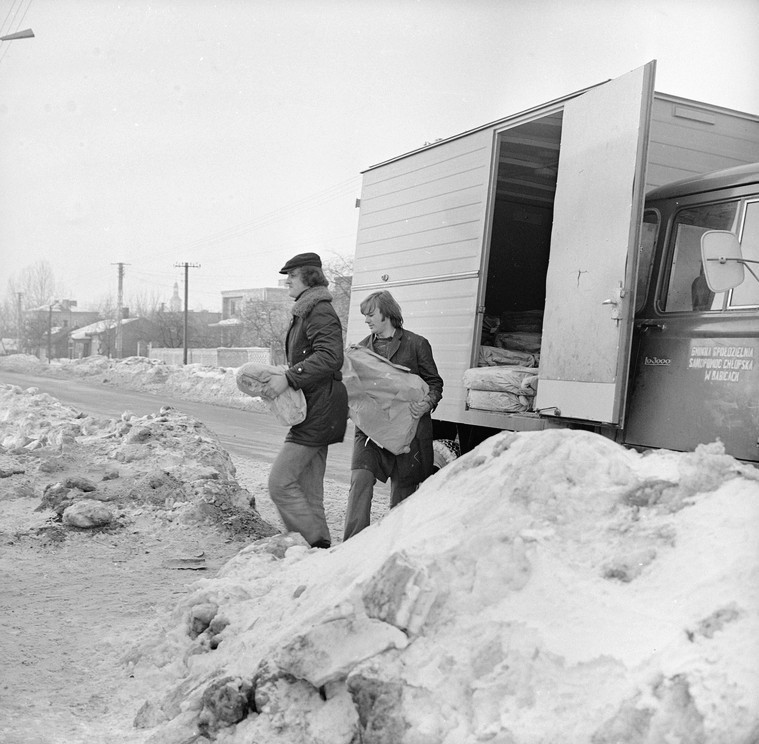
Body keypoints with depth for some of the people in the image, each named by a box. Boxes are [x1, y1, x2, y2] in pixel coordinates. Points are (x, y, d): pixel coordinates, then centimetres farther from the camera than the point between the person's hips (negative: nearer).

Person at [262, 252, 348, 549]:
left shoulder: (320, 311, -12)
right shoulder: (304, 312, 20)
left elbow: (330, 357, -26)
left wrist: (289, 378, -27)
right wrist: (280, 377, 10)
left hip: (318, 410, -10)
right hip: (314, 411, 10)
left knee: (280, 482, -10)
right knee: (309, 489, 12)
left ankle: (317, 544, -6)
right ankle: (321, 546, 17)